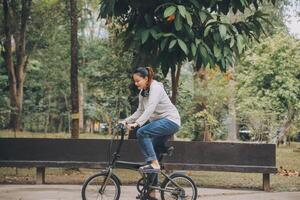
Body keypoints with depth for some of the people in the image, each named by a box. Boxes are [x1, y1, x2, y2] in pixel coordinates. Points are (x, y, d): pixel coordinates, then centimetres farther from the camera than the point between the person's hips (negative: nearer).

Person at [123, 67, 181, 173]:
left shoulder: (156, 88, -16)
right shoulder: (142, 92, 10)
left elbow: (150, 109, -29)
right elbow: (140, 111, 11)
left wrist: (137, 123, -37)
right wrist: (126, 121, -2)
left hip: (170, 120, -9)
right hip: (161, 122, 9)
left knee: (141, 132, -23)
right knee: (152, 148, 8)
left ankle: (154, 164, -21)